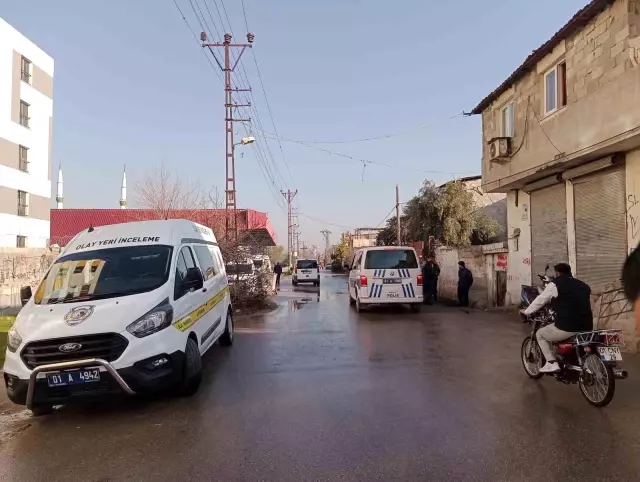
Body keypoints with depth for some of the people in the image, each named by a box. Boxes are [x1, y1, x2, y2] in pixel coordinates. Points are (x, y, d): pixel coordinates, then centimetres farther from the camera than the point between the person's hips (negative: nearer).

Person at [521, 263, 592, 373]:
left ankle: (552, 363, 5)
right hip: (586, 328, 7)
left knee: (540, 334, 17)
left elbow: (540, 300, 8)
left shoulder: (555, 284, 0)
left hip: (566, 328, -7)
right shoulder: (584, 285, 19)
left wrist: (526, 312, 24)